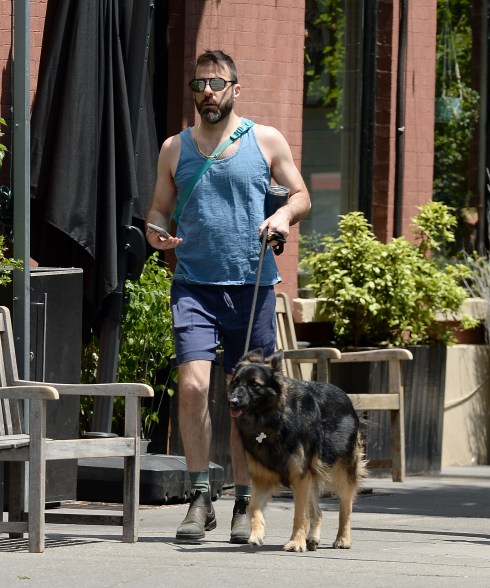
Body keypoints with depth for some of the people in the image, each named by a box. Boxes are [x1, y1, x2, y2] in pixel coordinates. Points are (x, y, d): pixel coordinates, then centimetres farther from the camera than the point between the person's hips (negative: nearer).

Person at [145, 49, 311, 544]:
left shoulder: (267, 141, 6)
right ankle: (199, 499, -8)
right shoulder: (175, 148, 10)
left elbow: (301, 195, 10)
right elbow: (159, 207, 16)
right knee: (192, 384, -16)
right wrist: (155, 231, -7)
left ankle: (244, 504, 14)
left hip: (252, 285, 0)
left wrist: (285, 214, -12)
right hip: (194, 284, 0)